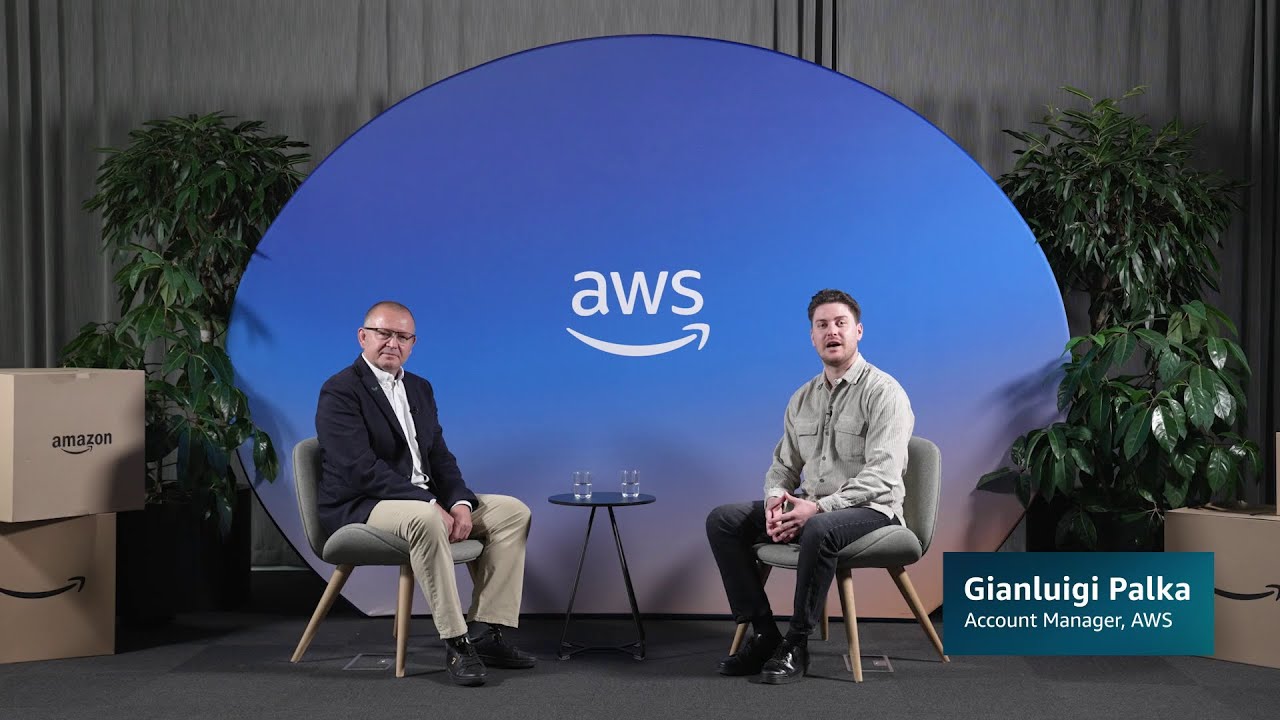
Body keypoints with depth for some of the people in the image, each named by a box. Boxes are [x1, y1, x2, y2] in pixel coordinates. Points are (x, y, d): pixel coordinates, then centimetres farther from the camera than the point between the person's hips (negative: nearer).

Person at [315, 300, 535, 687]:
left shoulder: (420, 388, 14)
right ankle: (456, 643, -28)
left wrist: (459, 502, -10)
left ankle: (486, 633, -6)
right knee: (424, 519, -39)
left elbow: (440, 457, 11)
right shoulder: (339, 392, -11)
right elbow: (362, 469, -22)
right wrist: (431, 505, -26)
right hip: (360, 509, -8)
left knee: (512, 511, -3)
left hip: (425, 502, 8)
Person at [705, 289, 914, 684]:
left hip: (870, 510, -7)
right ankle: (763, 633, -5)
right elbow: (783, 465, 14)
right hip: (811, 509, 7)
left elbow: (881, 476, -20)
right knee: (722, 520, -7)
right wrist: (775, 499, -10)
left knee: (819, 529, -39)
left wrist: (818, 507, -27)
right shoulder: (802, 398, 12)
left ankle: (796, 644, -21)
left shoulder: (883, 391, -11)